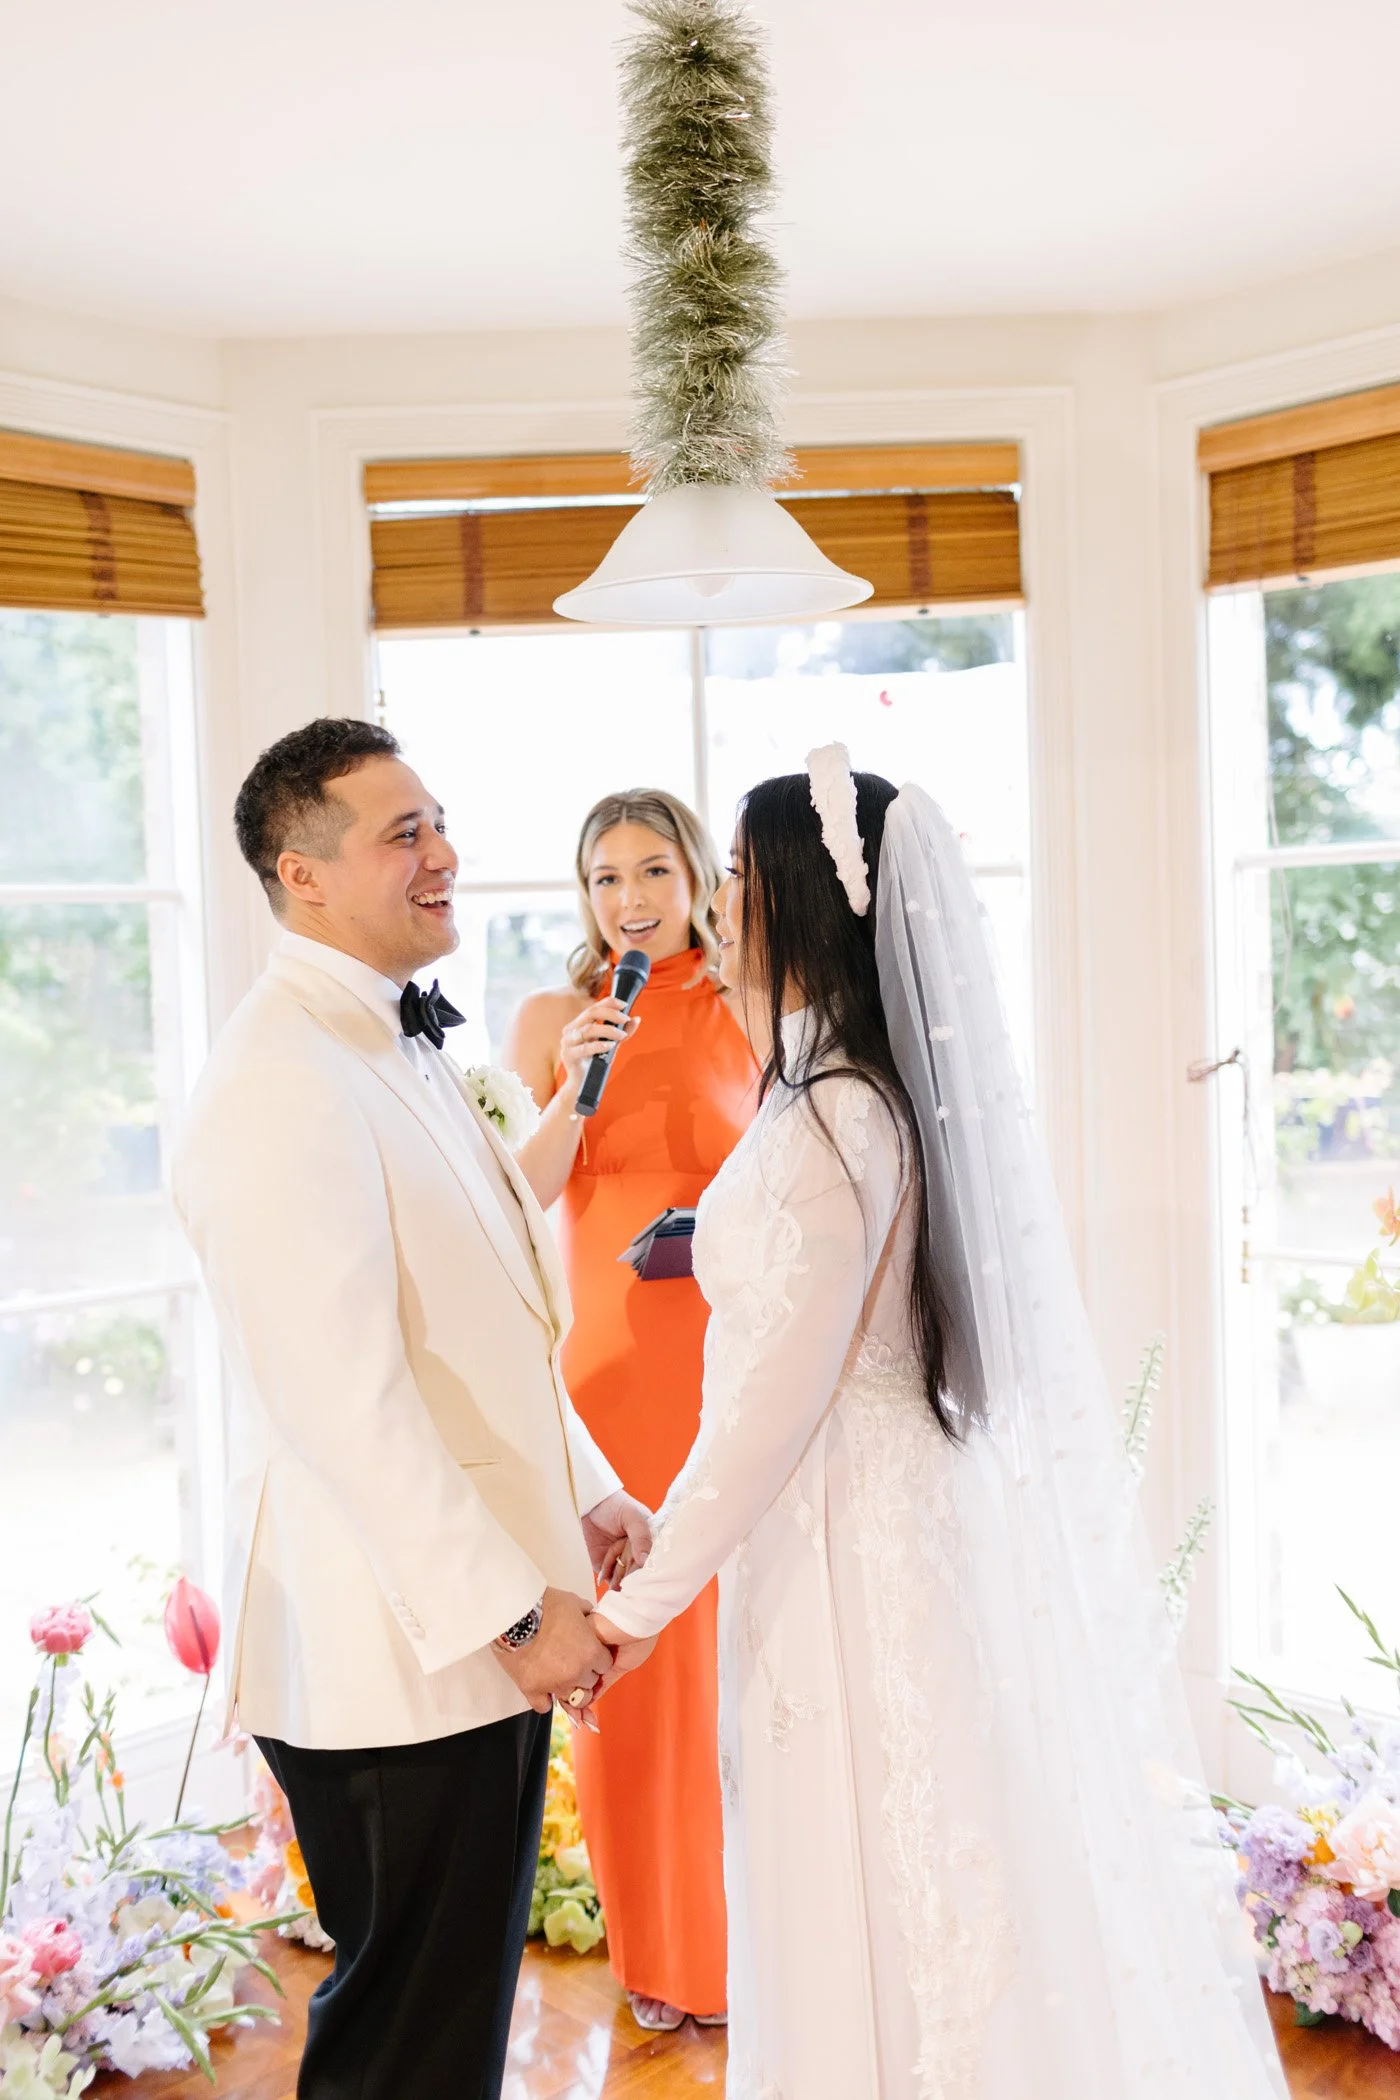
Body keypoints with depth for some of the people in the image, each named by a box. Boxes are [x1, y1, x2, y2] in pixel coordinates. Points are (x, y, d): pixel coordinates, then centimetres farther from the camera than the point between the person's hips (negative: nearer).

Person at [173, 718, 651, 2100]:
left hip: (486, 1623, 9)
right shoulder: (278, 1087, -20)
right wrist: (514, 1611, -20)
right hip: (395, 1662, -9)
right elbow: (342, 1400, -25)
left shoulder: (401, 1045, 13)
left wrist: (585, 1493, 14)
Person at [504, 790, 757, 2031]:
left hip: (733, 1357, 0)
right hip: (611, 1359, 0)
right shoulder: (553, 1019, 4)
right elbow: (521, 1198, -2)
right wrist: (572, 1089, -16)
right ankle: (658, 1949, 24)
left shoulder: (750, 1014, 4)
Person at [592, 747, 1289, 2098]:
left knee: (880, 1910, 6)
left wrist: (641, 1602, -14)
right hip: (944, 1511, 9)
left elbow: (776, 1397, -21)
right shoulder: (915, 1090, 6)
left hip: (852, 1533, -9)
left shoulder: (835, 1119, -22)